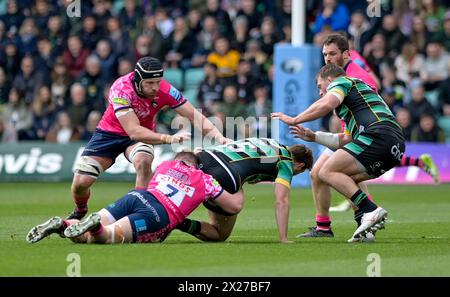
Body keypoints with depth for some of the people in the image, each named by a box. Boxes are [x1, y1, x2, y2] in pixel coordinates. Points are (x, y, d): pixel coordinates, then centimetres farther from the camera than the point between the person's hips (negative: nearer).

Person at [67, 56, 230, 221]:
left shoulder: (165, 90, -26)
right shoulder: (121, 89, -35)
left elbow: (195, 116, -21)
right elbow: (133, 131, -41)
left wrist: (218, 136, -38)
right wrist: (168, 138, -54)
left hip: (142, 133, 1)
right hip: (109, 132, -1)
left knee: (143, 161, -33)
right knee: (80, 182, -6)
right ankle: (80, 212, 27)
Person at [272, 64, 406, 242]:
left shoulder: (341, 82, 11)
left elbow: (327, 104, -13)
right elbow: (345, 141, 38)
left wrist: (294, 120, -5)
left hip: (377, 135, -9)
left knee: (327, 172, -7)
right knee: (345, 179, 20)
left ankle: (371, 211, -20)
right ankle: (365, 226, 2)